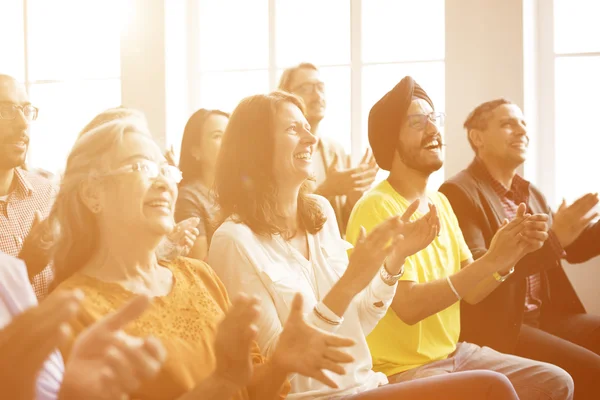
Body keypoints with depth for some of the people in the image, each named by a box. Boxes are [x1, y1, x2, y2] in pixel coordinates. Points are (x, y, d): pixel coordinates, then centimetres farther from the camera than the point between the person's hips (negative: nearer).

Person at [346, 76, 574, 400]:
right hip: (401, 369, -8)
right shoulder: (376, 208, -16)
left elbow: (471, 293, 5)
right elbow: (408, 306, -24)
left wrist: (512, 254, -13)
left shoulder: (439, 202, 10)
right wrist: (490, 260, -27)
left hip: (454, 352, 8)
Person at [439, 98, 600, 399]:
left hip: (546, 317, 8)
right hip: (495, 328, -8)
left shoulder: (531, 194, 17)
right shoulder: (458, 192, -9)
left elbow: (575, 249, 22)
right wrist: (553, 238, -27)